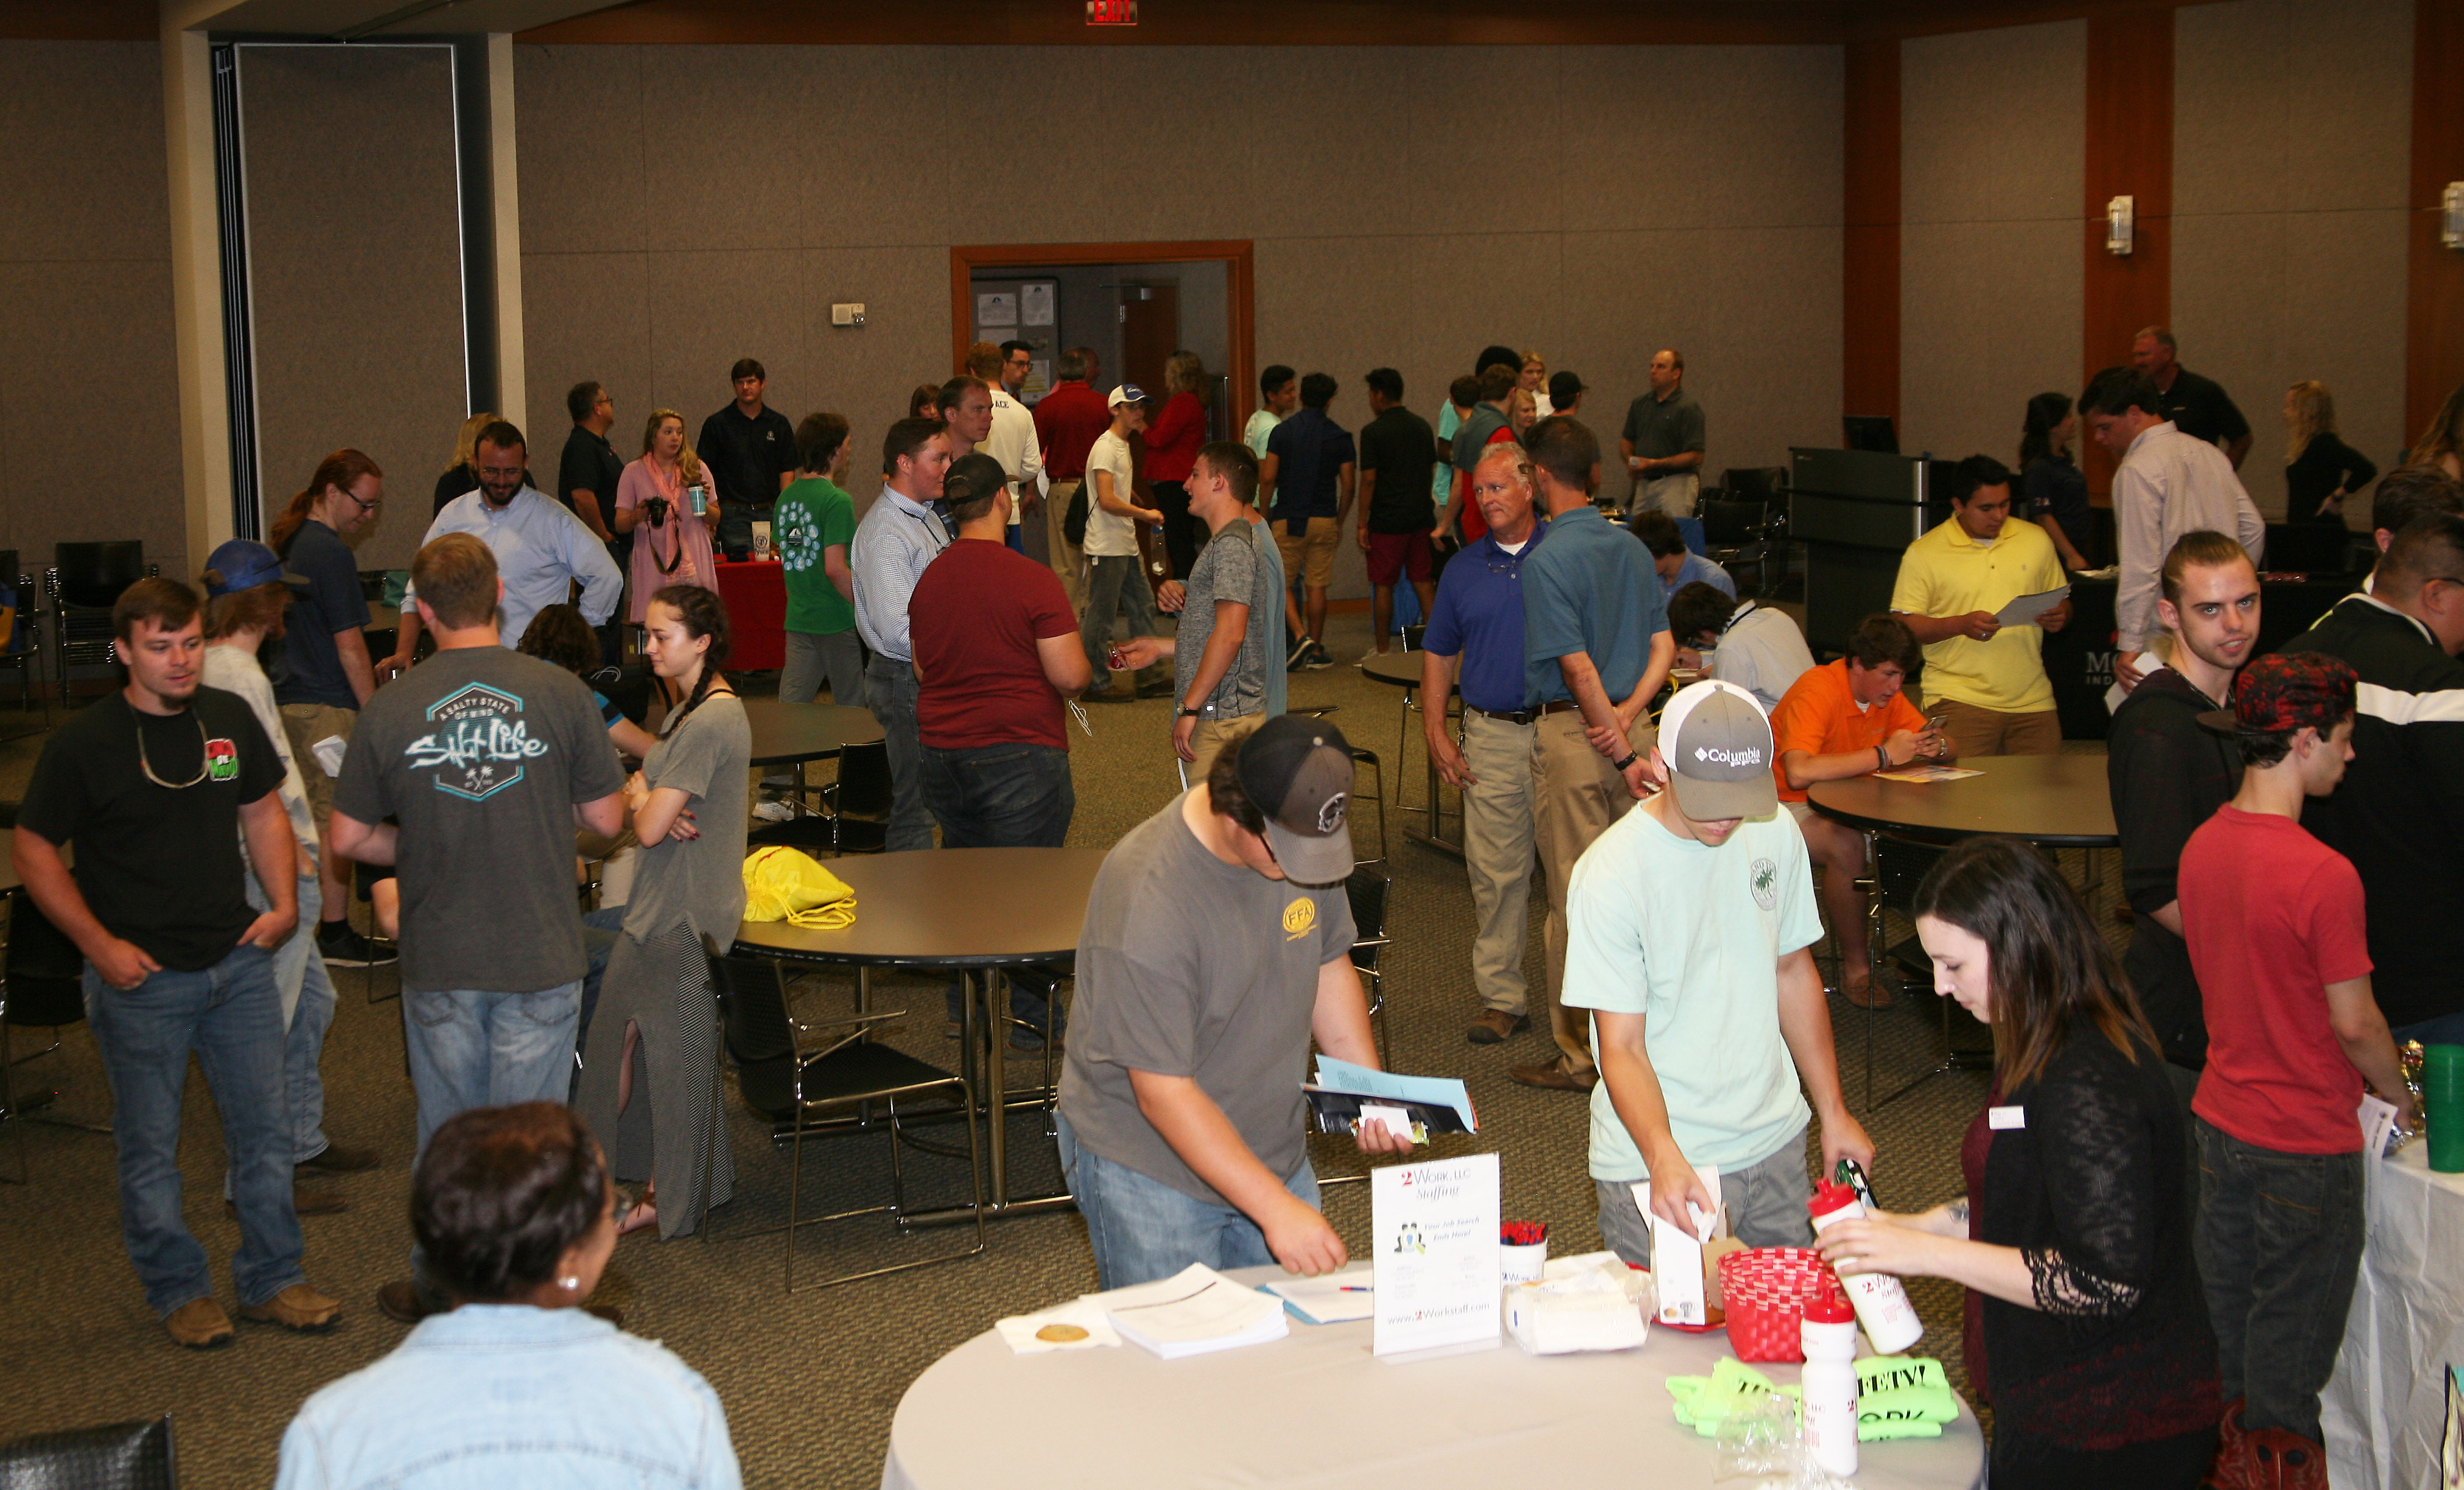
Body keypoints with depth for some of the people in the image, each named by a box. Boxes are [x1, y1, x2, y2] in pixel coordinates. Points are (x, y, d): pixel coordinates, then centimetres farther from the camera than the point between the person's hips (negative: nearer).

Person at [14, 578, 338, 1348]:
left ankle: (272, 1280, 22)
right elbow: (35, 852, -4)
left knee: (265, 1128, 9)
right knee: (150, 1148, 6)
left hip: (238, 961, 4)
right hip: (142, 978, -4)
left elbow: (262, 810, 17)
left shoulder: (230, 718, 4)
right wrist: (99, 945, -12)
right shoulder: (82, 743, -10)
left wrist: (283, 903, 3)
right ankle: (178, 1291, 22)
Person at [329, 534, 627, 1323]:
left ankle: (435, 1287, 33)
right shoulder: (559, 693, -10)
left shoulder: (392, 708, -7)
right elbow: (607, 817, -3)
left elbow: (348, 838, -2)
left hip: (439, 961, 1)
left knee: (447, 1134, 18)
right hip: (541, 959, -1)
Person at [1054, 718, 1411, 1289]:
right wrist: (1275, 1207, -27)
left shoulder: (1303, 839, -9)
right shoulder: (1146, 903, -30)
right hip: (1148, 1169, -6)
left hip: (1271, 1150, 6)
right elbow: (1164, 1094, -26)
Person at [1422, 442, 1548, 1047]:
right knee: (1495, 872, 2)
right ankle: (1502, 997, 9)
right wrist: (1435, 730, 7)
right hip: (1491, 736, 2)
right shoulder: (1464, 570, 11)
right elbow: (1438, 653, 17)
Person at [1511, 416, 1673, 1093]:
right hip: (1630, 722, 7)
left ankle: (1580, 1054, 7)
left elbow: (1579, 667, -20)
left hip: (1573, 732, -7)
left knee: (1575, 895, 0)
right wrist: (1629, 715, -5)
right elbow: (1663, 646, 6)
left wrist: (1625, 753, -16)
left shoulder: (1547, 561, -16)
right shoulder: (1632, 548, 7)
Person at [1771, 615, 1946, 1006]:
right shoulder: (1817, 691, -23)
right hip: (1790, 806, -7)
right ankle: (1856, 967, -22)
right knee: (1846, 845, -37)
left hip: (1846, 805, 7)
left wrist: (1936, 746, -16)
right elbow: (1799, 772, -39)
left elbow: (1943, 746, 11)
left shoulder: (1886, 693, 2)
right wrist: (1884, 755, -35)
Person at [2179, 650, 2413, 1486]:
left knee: (2227, 1304, 20)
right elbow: (2354, 1021, -17)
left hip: (2221, 1119, 7)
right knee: (2293, 1325, 11)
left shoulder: (2201, 846, -3)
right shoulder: (2325, 875, -25)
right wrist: (2400, 1096, 1)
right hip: (2307, 1143, -7)